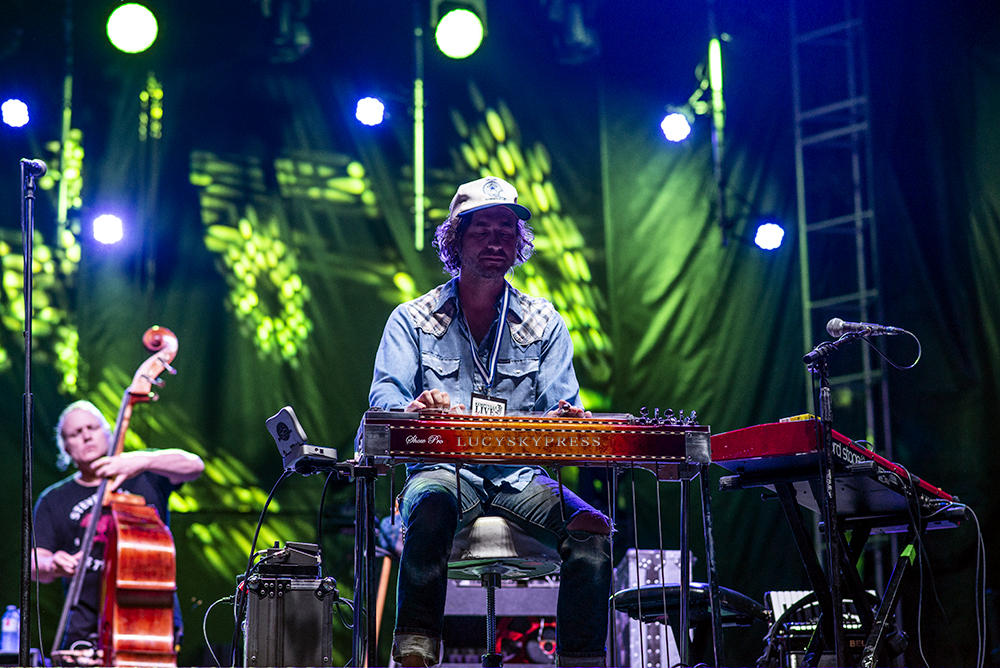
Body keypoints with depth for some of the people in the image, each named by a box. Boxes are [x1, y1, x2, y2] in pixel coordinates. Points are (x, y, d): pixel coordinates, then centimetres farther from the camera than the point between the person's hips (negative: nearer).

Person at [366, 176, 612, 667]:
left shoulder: (543, 323, 14)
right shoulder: (413, 320, 9)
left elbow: (563, 407, 4)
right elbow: (385, 395, -6)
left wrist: (569, 420, -23)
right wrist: (415, 410, -31)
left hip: (521, 476, 2)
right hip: (443, 469, -2)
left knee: (592, 529, -27)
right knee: (431, 503, -38)